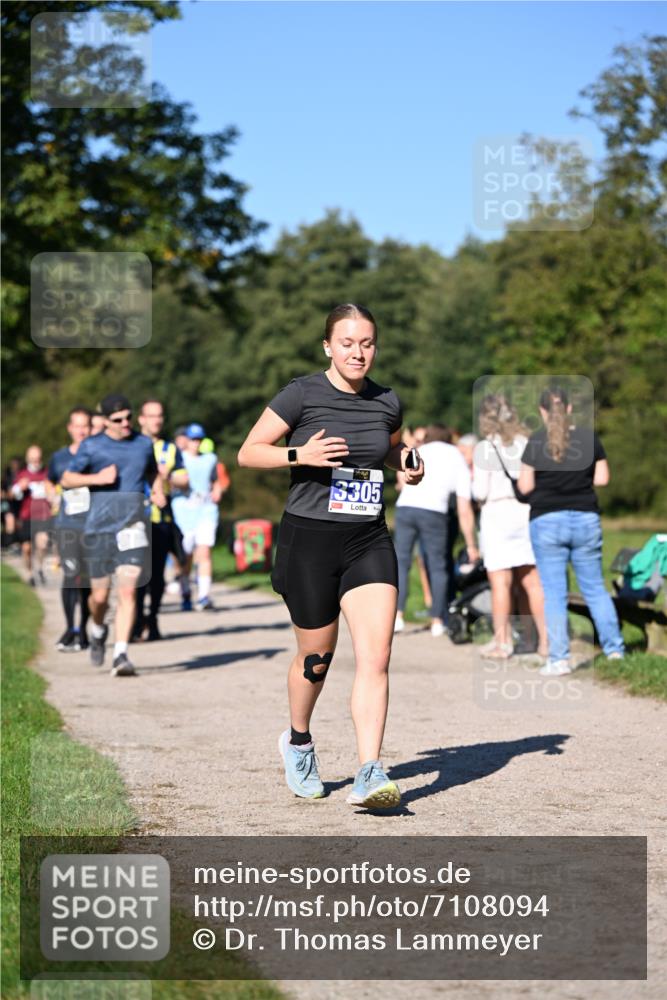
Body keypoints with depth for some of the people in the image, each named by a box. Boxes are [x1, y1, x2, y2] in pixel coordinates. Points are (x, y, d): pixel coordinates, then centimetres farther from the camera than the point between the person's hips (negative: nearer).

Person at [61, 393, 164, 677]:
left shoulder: (144, 444, 10)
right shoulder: (91, 446, 1)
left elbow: (153, 473, 27)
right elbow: (67, 479, 3)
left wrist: (158, 492, 7)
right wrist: (97, 478, -13)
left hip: (132, 526, 1)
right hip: (99, 527, -1)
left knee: (128, 591, -14)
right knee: (100, 595, 5)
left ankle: (121, 655, -13)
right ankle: (98, 631, 39)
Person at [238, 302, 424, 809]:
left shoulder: (387, 401, 7)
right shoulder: (302, 395, -6)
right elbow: (248, 453, -4)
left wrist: (408, 463, 5)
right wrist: (299, 454, -20)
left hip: (370, 542, 3)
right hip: (309, 540, -3)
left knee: (376, 656, -13)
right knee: (317, 658, 11)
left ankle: (369, 774, -16)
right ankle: (298, 741, 40)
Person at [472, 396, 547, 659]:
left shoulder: (484, 449, -5)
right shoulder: (528, 445, 7)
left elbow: (481, 492, -7)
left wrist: (473, 481, 12)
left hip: (497, 512, -4)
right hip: (527, 512, 4)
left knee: (500, 582, -2)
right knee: (532, 581, 8)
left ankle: (502, 642, -1)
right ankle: (545, 639, 7)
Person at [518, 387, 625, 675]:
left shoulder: (536, 442, -6)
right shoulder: (589, 438, 1)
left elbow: (525, 486, -6)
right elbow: (602, 478, 3)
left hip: (547, 521, -2)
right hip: (586, 519, 3)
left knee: (554, 593, 0)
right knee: (595, 588, 13)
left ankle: (559, 659, -2)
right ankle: (614, 648, 13)